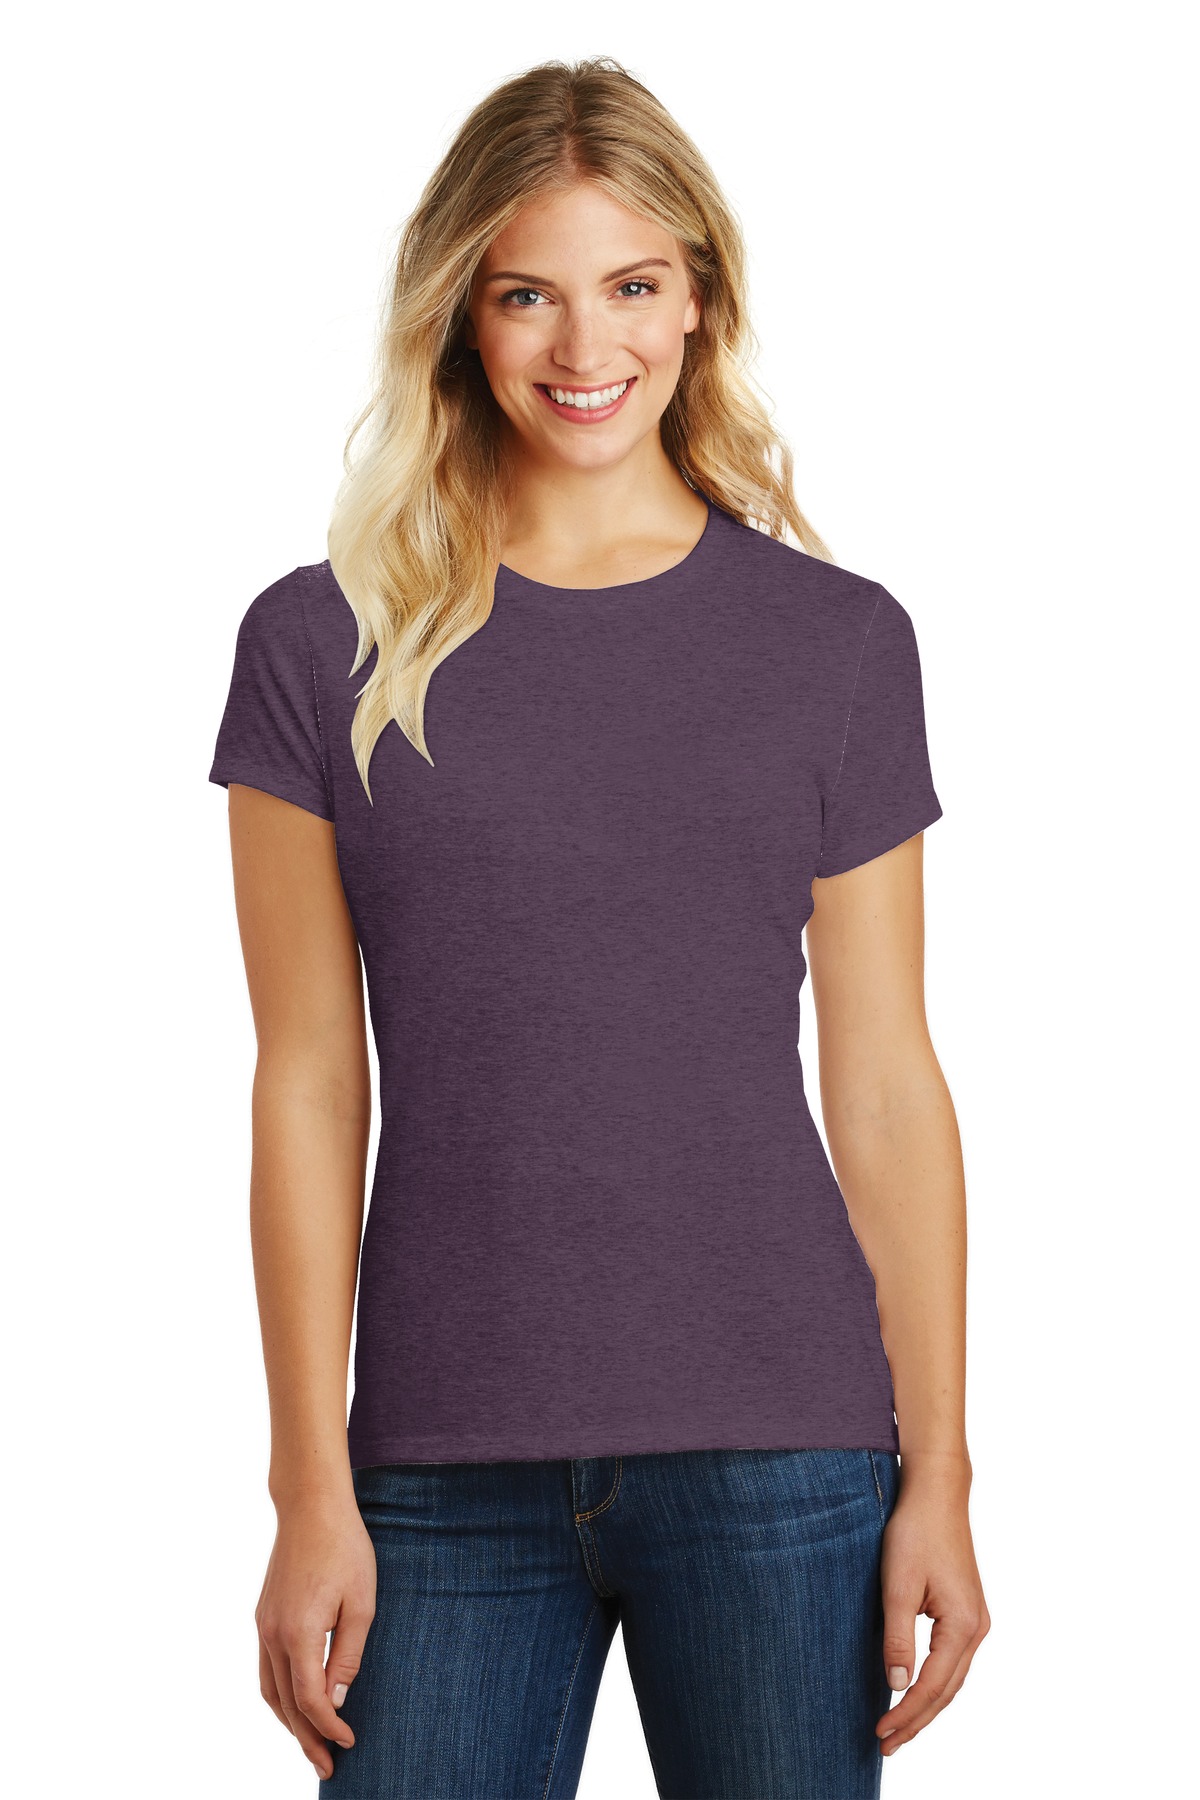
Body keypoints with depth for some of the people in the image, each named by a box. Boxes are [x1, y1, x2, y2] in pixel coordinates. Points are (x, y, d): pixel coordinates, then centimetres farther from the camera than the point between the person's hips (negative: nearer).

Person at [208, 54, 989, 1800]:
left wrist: (939, 1475, 1)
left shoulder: (839, 644, 4)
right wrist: (311, 1493, -1)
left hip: (777, 1458, 0)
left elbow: (884, 1084, 4)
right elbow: (310, 1086, 2)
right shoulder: (326, 648, 2)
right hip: (449, 1473, 0)